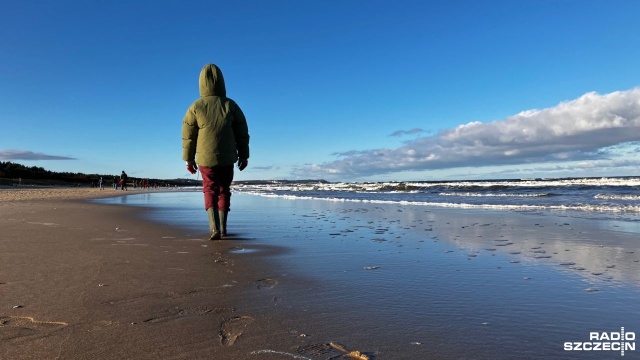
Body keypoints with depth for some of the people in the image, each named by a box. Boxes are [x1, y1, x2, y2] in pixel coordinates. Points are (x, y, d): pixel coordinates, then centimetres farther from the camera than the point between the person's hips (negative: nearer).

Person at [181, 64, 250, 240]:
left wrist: (189, 159, 10)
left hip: (205, 158, -1)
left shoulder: (196, 107, -6)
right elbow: (242, 133, 0)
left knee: (210, 190, 8)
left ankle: (214, 227, -10)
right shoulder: (231, 105, -4)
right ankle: (222, 227, 22)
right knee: (224, 190, 15)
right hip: (227, 157, 1)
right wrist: (244, 156, 10)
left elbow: (188, 135, -1)